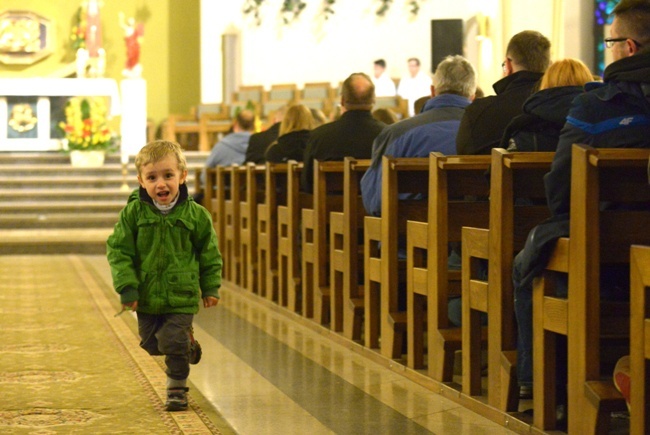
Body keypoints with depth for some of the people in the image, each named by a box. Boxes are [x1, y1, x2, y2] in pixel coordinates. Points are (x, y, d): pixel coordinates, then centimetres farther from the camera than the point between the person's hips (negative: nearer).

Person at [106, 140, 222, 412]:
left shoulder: (196, 215, -7)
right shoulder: (133, 213, -9)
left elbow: (210, 255, 4)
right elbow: (118, 251, -6)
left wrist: (211, 288, 5)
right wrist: (127, 287, -13)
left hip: (181, 296, -2)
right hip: (147, 295, 2)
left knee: (174, 342, -7)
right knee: (151, 343, 15)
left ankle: (177, 389, 13)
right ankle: (187, 345, 44)